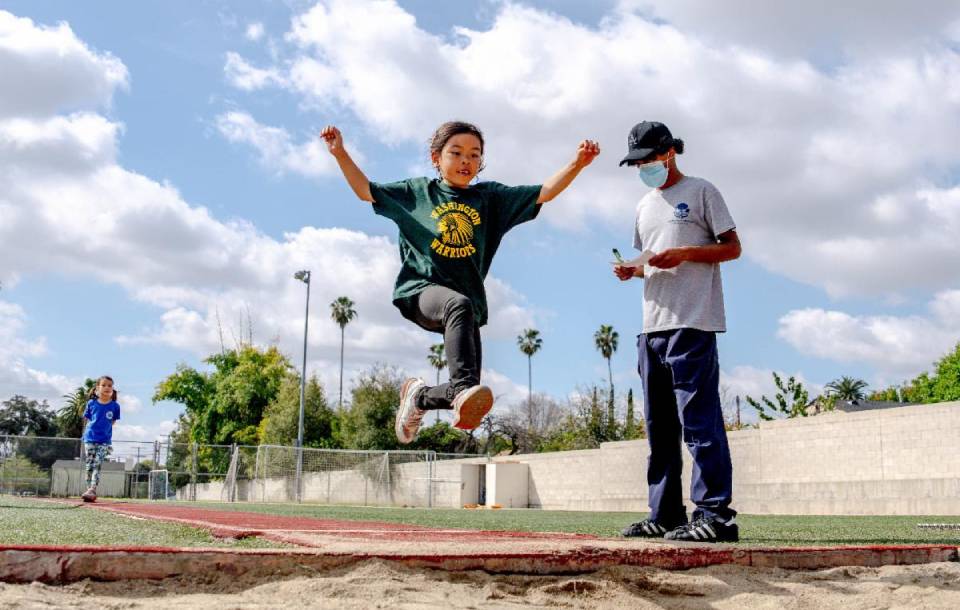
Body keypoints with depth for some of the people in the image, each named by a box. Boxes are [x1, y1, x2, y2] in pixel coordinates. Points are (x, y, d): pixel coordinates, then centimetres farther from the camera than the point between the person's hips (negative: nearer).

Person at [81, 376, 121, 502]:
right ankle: (89, 489, 10)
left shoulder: (114, 406, -1)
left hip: (104, 440, -1)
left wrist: (105, 429, 5)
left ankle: (92, 490, -17)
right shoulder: (91, 403, 1)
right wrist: (94, 427, 6)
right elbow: (87, 418, 13)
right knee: (89, 465, 4)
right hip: (90, 438, 1)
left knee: (97, 465, -11)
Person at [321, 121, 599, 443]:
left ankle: (419, 396, 26)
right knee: (459, 305, -40)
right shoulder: (417, 191, 11)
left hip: (467, 302, 3)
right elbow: (366, 190, 9)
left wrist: (577, 164, -10)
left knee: (468, 401, -5)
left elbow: (544, 192, 5)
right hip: (420, 291, -3)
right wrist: (341, 153, -5)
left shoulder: (491, 198, 13)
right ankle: (464, 388, -51)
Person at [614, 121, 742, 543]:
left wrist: (683, 254, -14)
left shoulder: (700, 191, 3)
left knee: (699, 420, -13)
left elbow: (732, 247, -1)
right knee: (659, 425, 8)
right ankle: (665, 515, 13)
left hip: (692, 325, -8)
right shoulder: (644, 207, 23)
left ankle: (715, 512, -11)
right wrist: (632, 270, 5)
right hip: (652, 328, 8)